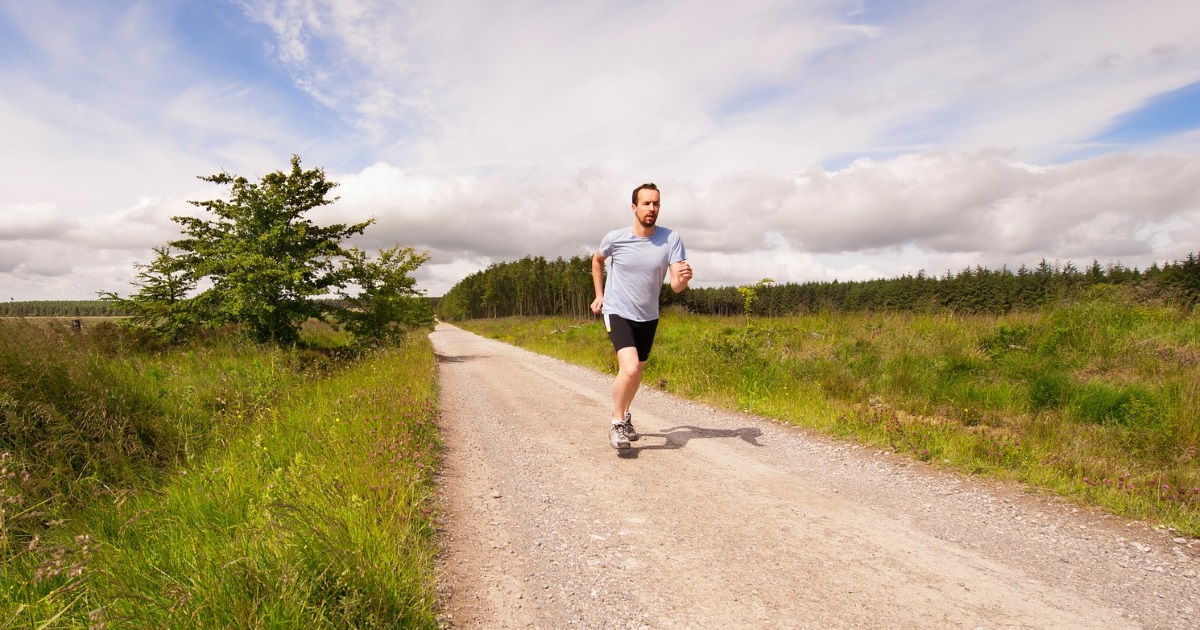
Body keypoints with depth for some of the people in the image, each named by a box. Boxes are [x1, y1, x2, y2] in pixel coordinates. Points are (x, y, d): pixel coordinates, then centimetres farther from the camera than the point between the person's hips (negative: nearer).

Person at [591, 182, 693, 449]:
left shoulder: (671, 239, -14)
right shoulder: (615, 238, -14)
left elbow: (675, 286, -20)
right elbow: (597, 260, 9)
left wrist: (683, 280, -42)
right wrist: (599, 295, 8)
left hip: (648, 316, 3)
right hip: (618, 313, -3)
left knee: (637, 372, 19)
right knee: (629, 369, -22)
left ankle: (624, 415, 45)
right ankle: (616, 424, -1)